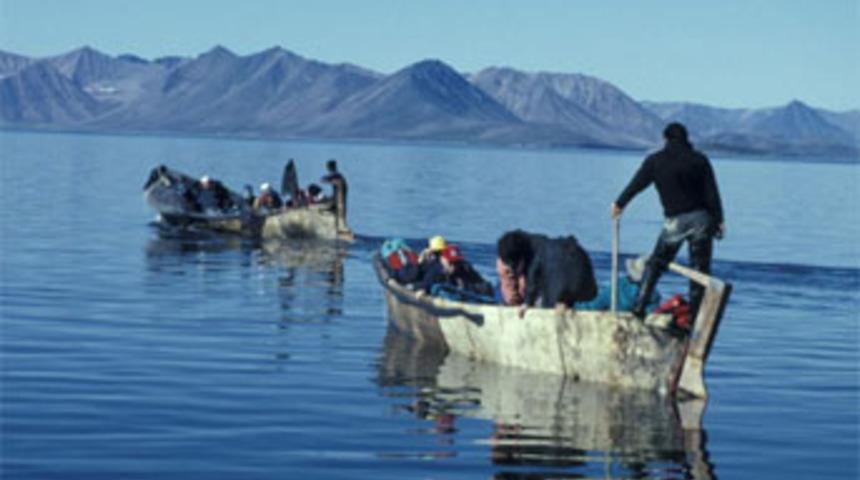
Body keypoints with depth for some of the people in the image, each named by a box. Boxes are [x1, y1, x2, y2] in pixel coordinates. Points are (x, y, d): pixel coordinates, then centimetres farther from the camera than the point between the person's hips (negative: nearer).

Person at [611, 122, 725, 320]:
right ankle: (696, 316, 2)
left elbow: (636, 184, 11)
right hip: (701, 218, 0)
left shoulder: (655, 161, 3)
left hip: (675, 222, 0)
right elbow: (712, 193, -1)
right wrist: (719, 220, 3)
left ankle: (638, 308, 4)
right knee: (700, 269, 5)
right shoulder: (699, 159, 3)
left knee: (655, 264, 12)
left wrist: (619, 204, 26)